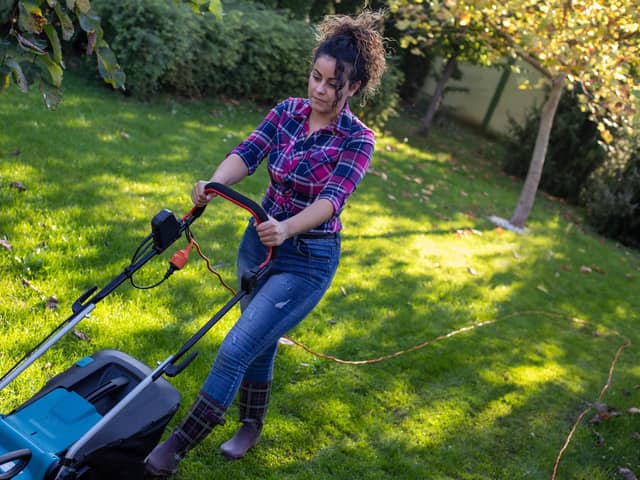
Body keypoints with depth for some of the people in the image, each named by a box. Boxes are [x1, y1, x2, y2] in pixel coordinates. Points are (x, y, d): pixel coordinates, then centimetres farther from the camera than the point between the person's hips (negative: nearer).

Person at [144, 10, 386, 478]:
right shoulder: (287, 111, -3)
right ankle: (252, 425, 42)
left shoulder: (357, 139, -16)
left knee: (234, 349, -10)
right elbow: (247, 153, -17)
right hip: (260, 240, 6)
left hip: (307, 259, -5)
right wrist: (212, 185, -38)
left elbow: (331, 198, -30)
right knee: (259, 343, 20)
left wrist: (286, 229, -49)